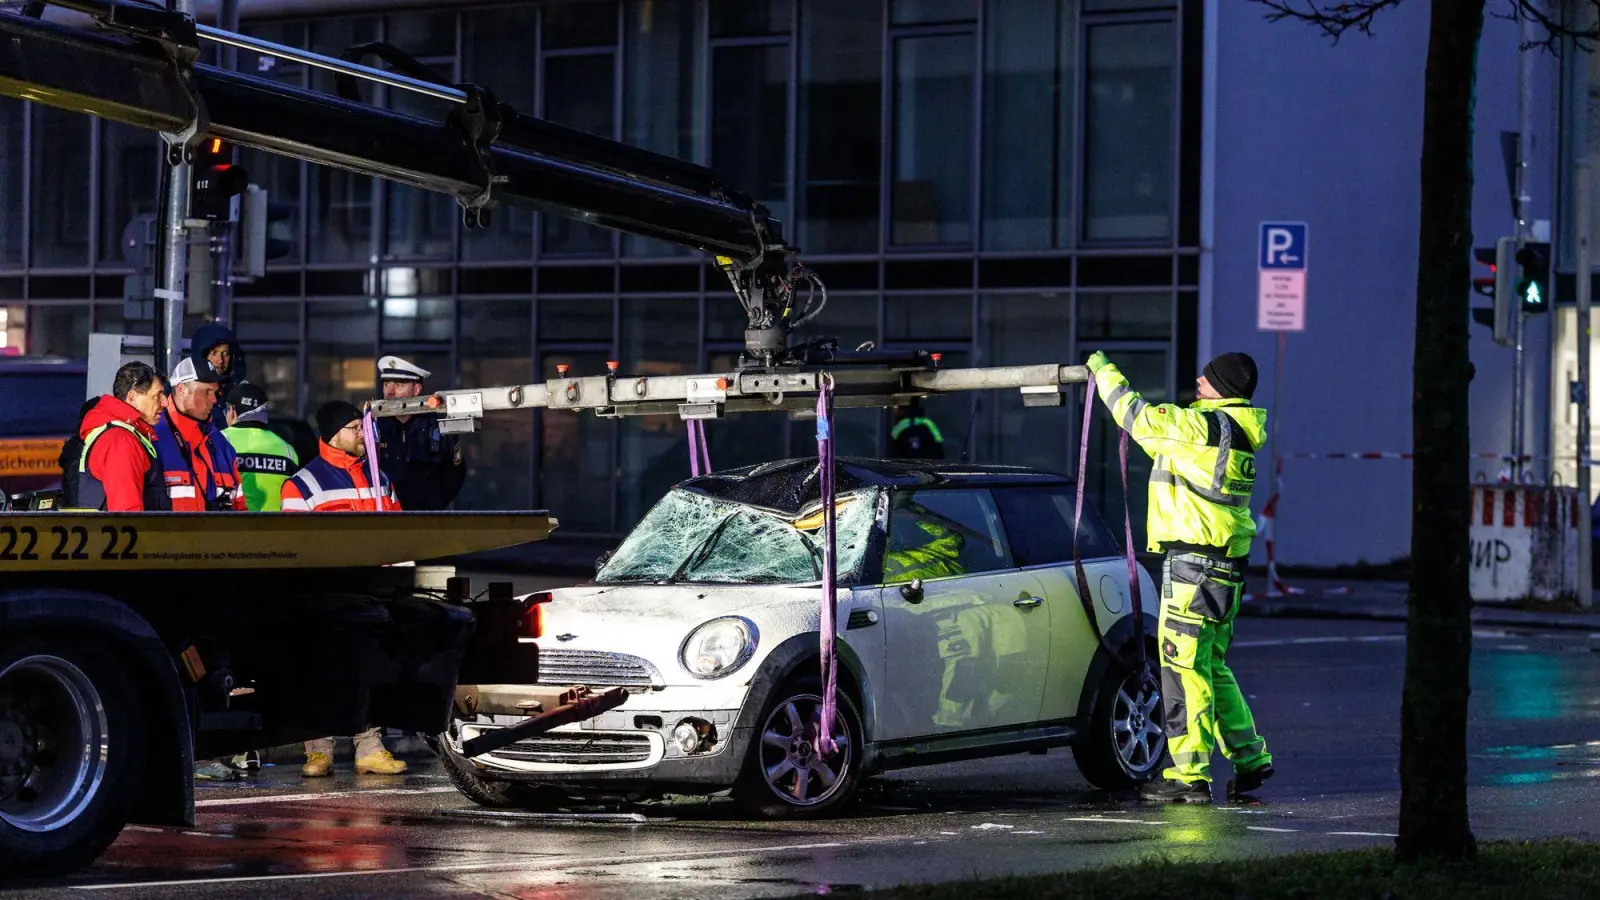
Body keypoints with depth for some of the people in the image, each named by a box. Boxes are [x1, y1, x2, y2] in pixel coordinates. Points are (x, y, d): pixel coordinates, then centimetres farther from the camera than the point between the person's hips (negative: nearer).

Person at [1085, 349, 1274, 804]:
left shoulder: (1203, 425, -14)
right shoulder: (1234, 431, 14)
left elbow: (1136, 415, -6)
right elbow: (1159, 427, 25)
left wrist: (1103, 369, 10)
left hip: (1194, 562, -10)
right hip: (1225, 566, 10)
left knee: (1183, 665, -6)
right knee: (1210, 666, 19)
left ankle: (1190, 775, -5)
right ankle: (1249, 758, 21)